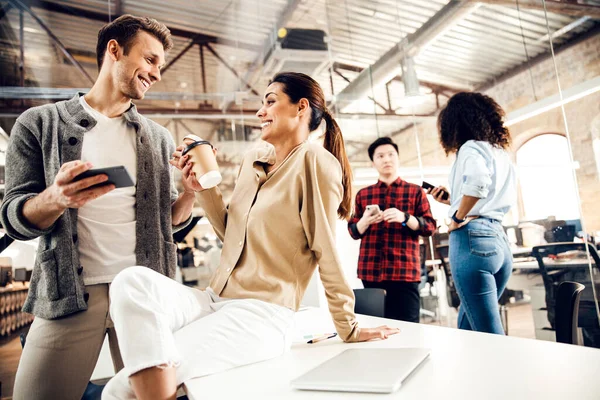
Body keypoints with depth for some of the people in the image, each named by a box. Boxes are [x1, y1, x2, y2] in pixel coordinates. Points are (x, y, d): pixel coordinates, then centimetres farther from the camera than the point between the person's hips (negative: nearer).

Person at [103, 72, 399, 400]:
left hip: (264, 314, -7)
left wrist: (348, 329, -3)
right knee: (133, 280, -23)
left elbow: (326, 250, -10)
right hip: (216, 300, 7)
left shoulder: (315, 160, -11)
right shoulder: (252, 160, 13)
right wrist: (203, 186, 6)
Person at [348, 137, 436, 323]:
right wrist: (365, 220, -9)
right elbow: (353, 232, 13)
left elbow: (430, 227, 2)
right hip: (371, 271, 2)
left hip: (405, 271, -2)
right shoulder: (363, 194, 15)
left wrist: (404, 218, -15)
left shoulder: (415, 191, 10)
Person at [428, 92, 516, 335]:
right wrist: (452, 201, 28)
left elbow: (478, 180, -27)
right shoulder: (502, 153, 21)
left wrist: (458, 217, -13)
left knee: (489, 335, -4)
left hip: (473, 238, -9)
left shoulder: (471, 147, -4)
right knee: (467, 328, 19)